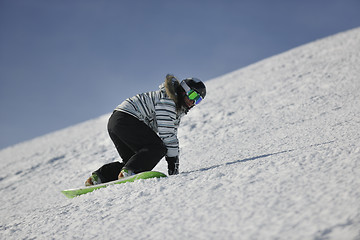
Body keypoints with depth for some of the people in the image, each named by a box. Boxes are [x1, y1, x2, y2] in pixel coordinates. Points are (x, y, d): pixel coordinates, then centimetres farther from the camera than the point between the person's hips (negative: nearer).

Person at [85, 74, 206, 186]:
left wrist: (175, 166, 12)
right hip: (125, 119, -11)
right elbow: (166, 133, -17)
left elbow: (172, 136, 19)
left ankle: (98, 177, 2)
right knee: (158, 147, -19)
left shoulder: (179, 109, 20)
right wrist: (173, 164, -15)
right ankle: (128, 172, -32)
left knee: (137, 162, 9)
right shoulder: (167, 99, -12)